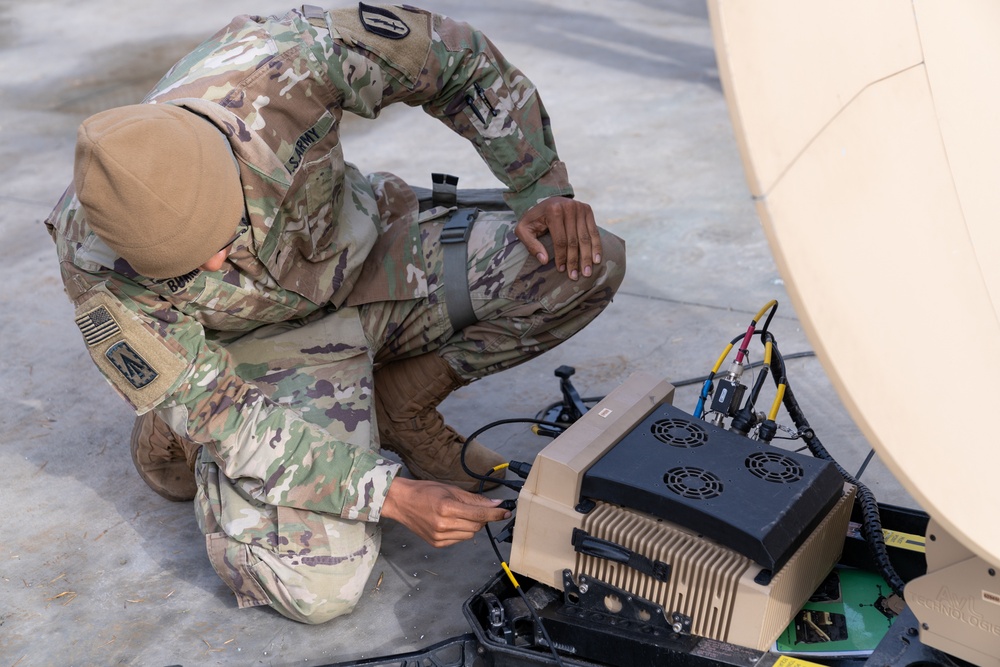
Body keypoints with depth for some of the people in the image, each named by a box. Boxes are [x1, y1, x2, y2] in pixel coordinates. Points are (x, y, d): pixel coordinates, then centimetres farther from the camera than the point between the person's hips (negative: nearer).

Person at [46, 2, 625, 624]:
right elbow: (218, 414, -23)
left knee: (588, 263, -17)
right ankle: (175, 434, 6)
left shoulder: (283, 60, -31)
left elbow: (457, 59, -14)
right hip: (267, 342, -3)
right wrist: (390, 494, -29)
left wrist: (543, 189, -16)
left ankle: (399, 403, 3)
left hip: (371, 267, 3)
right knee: (317, 587, -23)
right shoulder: (99, 266, -31)